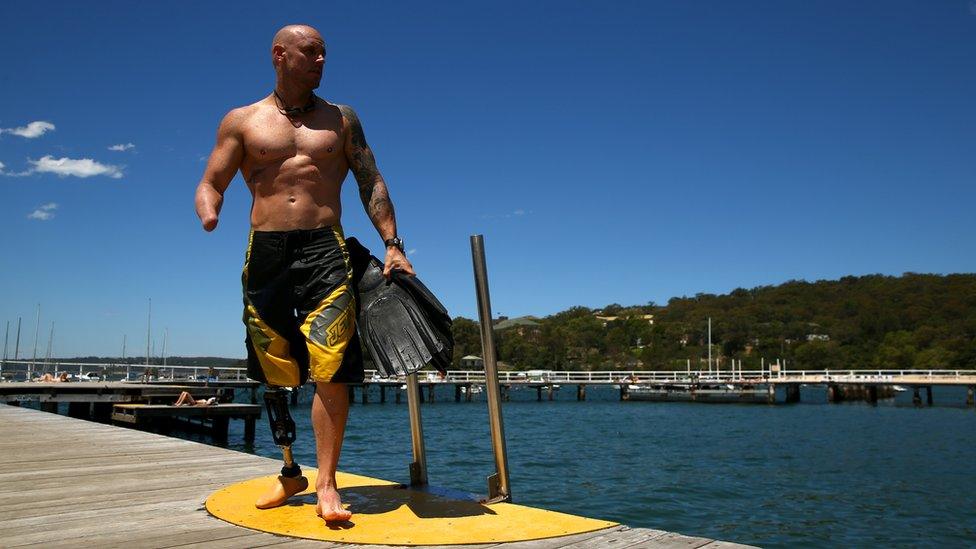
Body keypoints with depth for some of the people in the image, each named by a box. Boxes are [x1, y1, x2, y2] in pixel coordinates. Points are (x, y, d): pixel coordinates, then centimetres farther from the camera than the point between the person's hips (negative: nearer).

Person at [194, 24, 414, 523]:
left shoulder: (340, 119, 14)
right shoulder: (242, 121, 12)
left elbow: (371, 183, 12)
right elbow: (211, 184, 11)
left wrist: (392, 244, 2)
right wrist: (208, 216, -13)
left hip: (325, 249, -1)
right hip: (265, 252, 1)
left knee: (330, 370, -12)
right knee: (276, 376, 6)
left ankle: (326, 482, -2)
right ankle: (290, 473, 24)